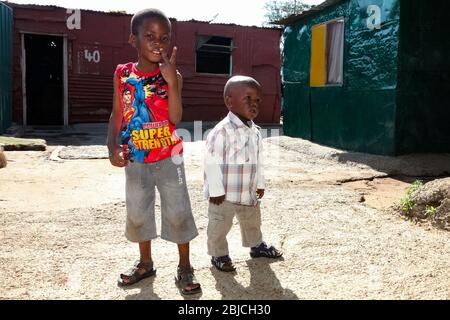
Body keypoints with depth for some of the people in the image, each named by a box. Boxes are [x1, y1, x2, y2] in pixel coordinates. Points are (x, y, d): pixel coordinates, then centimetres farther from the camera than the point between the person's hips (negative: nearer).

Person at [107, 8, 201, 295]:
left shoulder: (172, 75, -7)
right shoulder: (123, 74, -2)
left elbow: (175, 119, -17)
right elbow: (117, 115, 2)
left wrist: (171, 81, -25)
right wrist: (113, 147, -12)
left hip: (169, 158, -2)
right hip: (135, 159, 3)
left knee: (178, 212, 1)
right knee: (138, 213, 14)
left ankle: (185, 268, 19)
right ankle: (145, 263, 35)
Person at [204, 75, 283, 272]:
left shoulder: (254, 131, 2)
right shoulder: (222, 131, -23)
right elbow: (212, 162, -22)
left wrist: (260, 183, 15)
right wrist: (216, 190, -20)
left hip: (248, 192, 8)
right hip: (225, 194, -8)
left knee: (252, 220, 25)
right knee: (220, 225, 9)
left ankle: (256, 245, 47)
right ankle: (219, 254, 29)